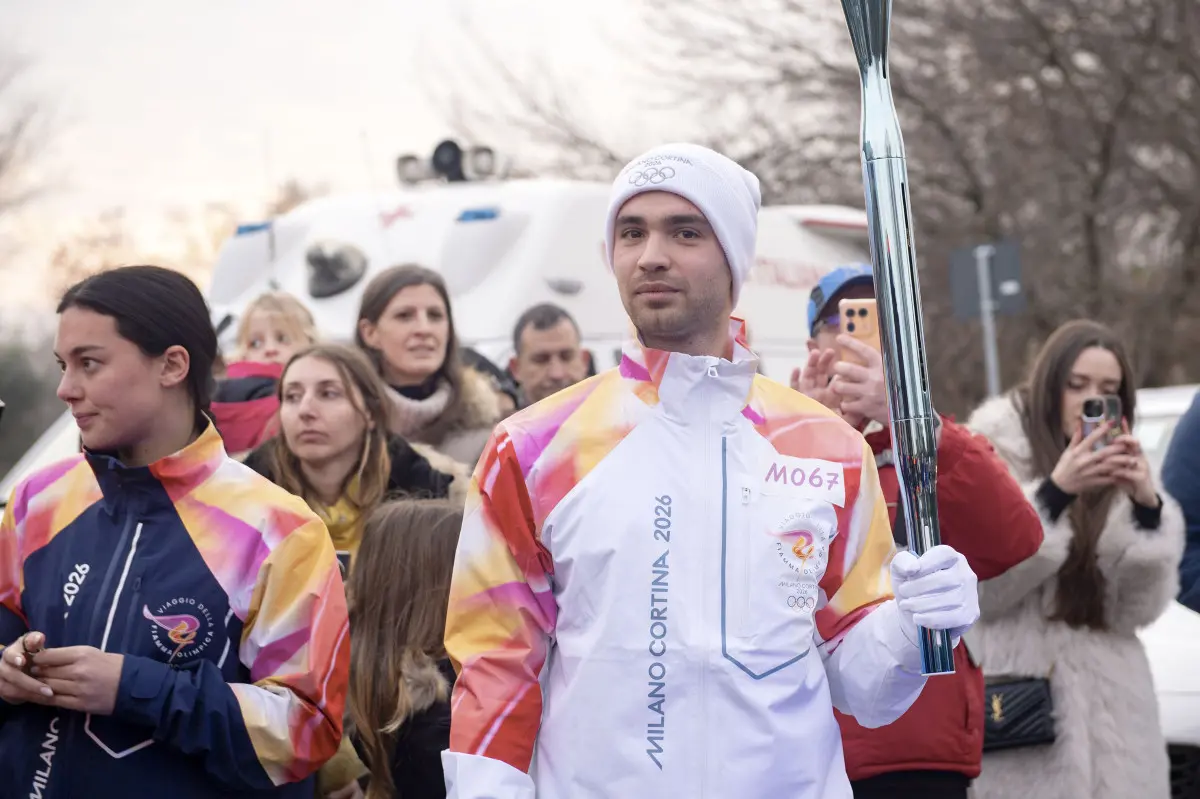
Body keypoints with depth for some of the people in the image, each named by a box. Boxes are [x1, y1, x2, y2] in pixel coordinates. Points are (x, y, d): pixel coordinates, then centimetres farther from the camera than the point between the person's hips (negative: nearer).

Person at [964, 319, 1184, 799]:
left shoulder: (1120, 470, 11)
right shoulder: (994, 456, 0)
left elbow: (1139, 608, 3)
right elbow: (977, 586, -11)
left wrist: (1148, 507, -11)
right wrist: (1054, 493, -17)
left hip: (1113, 705, 4)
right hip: (1021, 703, -4)